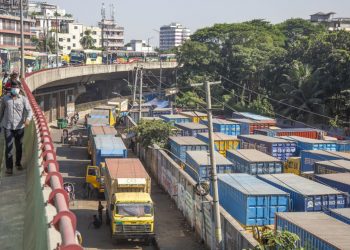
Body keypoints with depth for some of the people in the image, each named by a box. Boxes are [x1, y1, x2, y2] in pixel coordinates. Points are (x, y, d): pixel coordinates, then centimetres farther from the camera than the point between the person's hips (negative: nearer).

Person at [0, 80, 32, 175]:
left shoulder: (24, 99, 0)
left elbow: (29, 110, -9)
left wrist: (28, 119, -29)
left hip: (19, 126, 0)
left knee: (19, 146, 11)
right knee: (9, 147, -6)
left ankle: (18, 163, 32)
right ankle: (9, 167, -2)